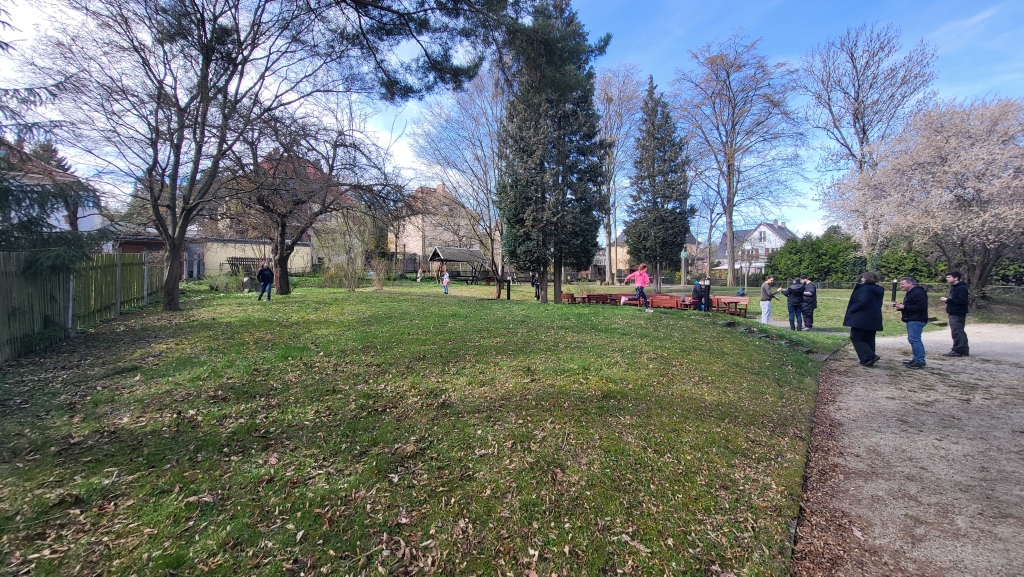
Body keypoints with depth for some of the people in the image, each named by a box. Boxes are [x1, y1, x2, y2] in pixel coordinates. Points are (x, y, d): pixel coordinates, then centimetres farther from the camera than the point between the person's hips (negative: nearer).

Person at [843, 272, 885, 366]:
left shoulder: (865, 288, -15)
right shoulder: (879, 290, 13)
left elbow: (862, 302, -26)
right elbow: (877, 304, 20)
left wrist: (851, 310, -14)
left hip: (862, 319, -9)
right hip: (874, 319, 9)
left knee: (856, 338, 0)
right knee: (869, 339, 15)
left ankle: (869, 357, -10)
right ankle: (867, 359, 19)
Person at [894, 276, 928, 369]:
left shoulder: (918, 293, -14)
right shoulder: (910, 293, 20)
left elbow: (921, 306, -23)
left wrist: (904, 307, -21)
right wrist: (901, 306, 10)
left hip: (916, 320, -11)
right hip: (912, 320, 11)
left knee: (914, 339, -12)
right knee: (912, 339, 13)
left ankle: (920, 361, -10)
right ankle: (916, 359, 19)